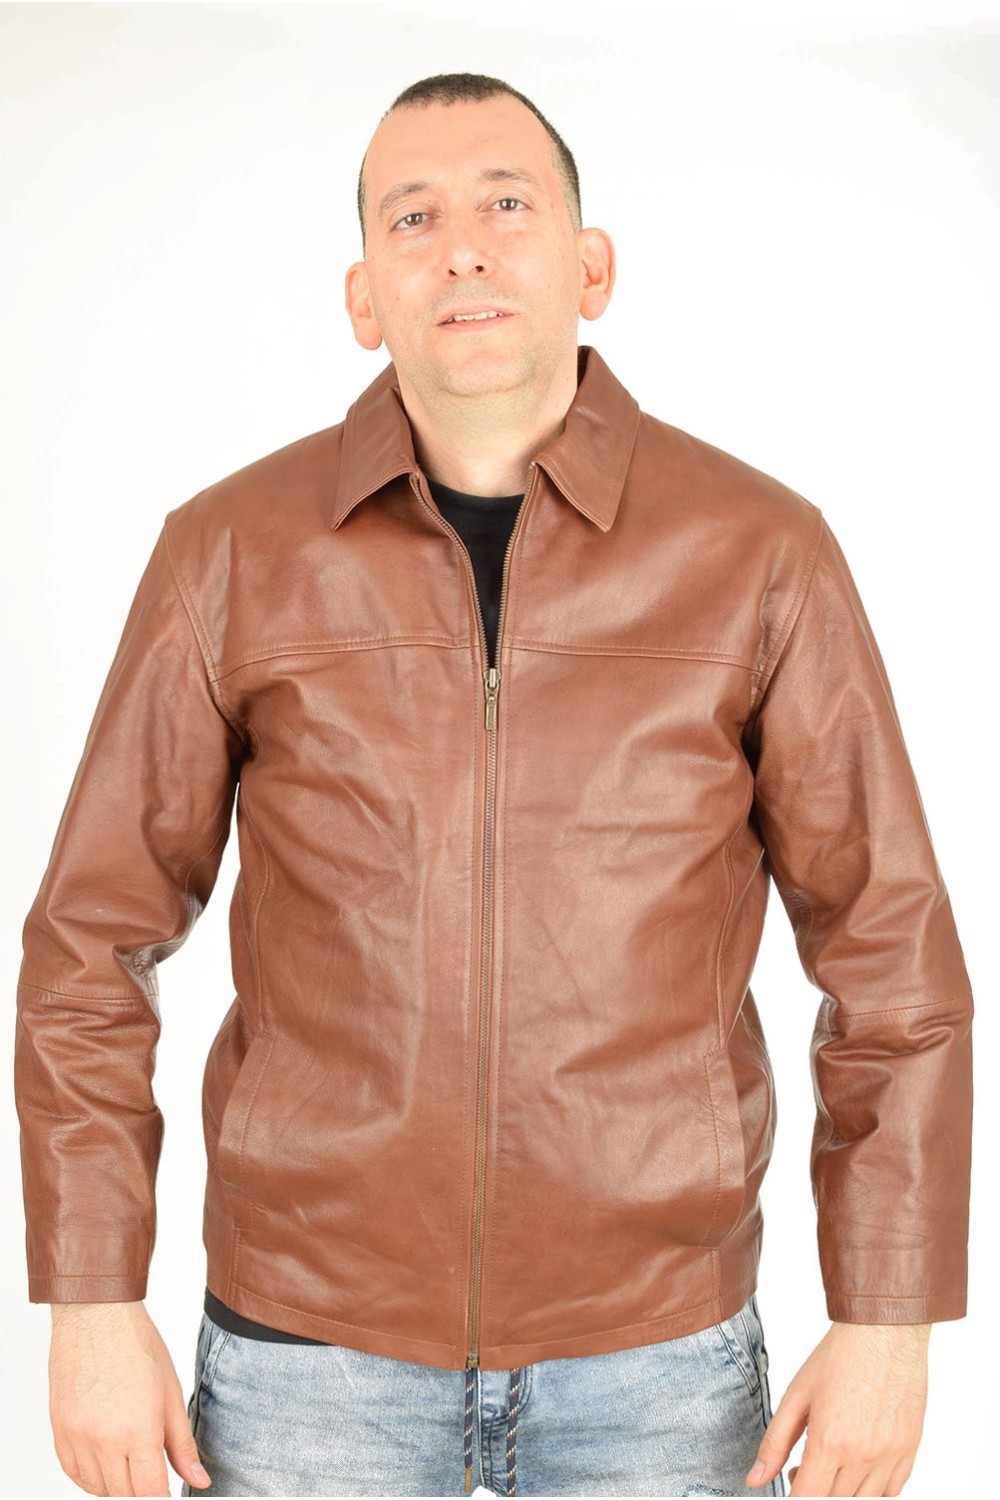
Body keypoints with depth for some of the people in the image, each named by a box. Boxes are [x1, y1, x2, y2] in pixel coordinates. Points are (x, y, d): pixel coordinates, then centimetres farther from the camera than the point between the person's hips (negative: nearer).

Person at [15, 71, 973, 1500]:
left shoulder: (760, 551, -7)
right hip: (310, 1339, 1)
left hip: (655, 1353, 0)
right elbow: (95, 939, 0)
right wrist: (93, 1308, -3)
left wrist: (890, 1326, -5)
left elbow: (890, 948, -3)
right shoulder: (232, 552, -6)